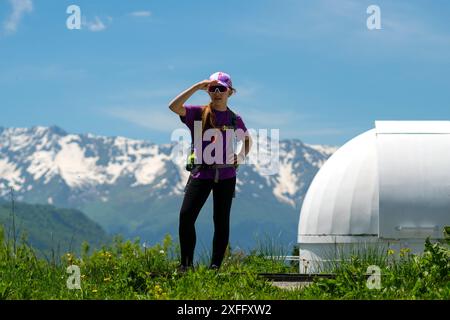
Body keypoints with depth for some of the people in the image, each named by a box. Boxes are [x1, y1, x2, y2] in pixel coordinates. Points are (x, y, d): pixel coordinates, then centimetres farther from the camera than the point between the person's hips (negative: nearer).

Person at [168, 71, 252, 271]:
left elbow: (247, 139, 24)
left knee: (221, 221, 3)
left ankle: (215, 266, 9)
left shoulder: (234, 119, 6)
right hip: (201, 172, -2)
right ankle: (186, 264, -4)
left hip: (225, 174, 2)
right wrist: (197, 87, -21)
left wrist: (242, 156, 6)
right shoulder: (198, 113, -1)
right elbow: (174, 106, -18)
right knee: (186, 216, -13)